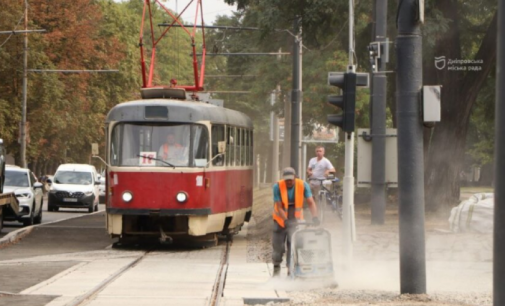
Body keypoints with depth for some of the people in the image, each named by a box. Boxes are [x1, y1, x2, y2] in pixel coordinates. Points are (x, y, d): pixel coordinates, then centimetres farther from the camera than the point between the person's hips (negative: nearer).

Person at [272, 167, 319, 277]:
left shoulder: (303, 185, -14)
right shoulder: (278, 187, -17)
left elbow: (311, 202, -17)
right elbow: (279, 207, -18)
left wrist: (314, 217, -32)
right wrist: (286, 220, -30)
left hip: (296, 218, 0)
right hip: (281, 218, 0)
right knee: (278, 244, 4)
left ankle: (291, 268, -9)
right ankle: (276, 266, 26)